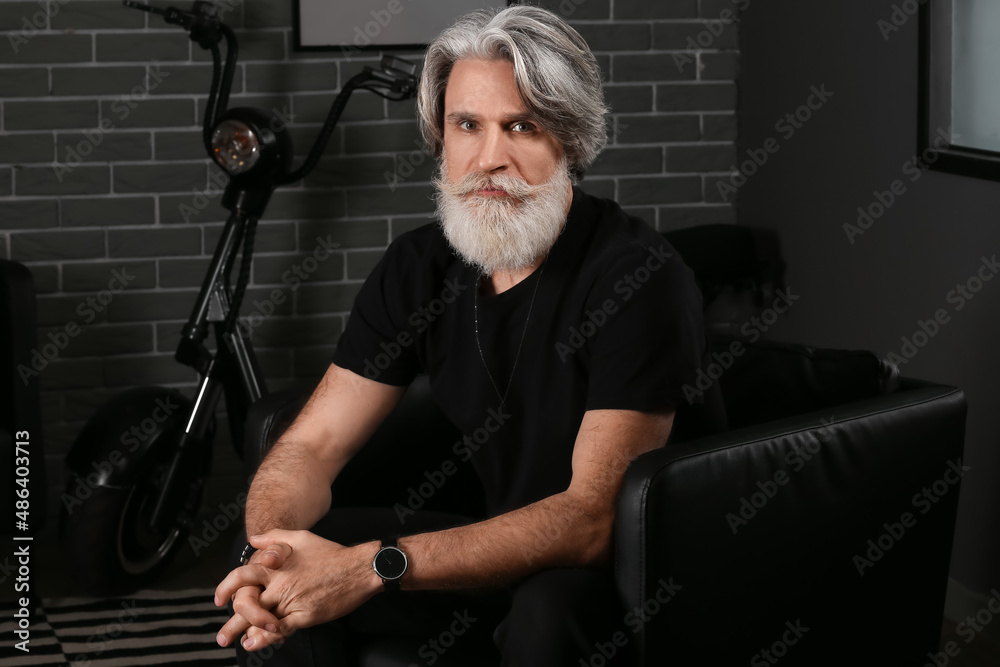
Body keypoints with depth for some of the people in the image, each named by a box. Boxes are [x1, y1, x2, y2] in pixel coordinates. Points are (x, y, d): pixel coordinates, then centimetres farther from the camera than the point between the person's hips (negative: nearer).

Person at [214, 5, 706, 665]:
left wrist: (376, 567, -38)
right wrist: (270, 555, -28)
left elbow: (595, 517, -29)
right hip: (494, 552, 5)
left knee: (548, 612, -37)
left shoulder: (642, 277, -21)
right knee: (284, 583, -12)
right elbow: (310, 446, -2)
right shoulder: (420, 265, 0)